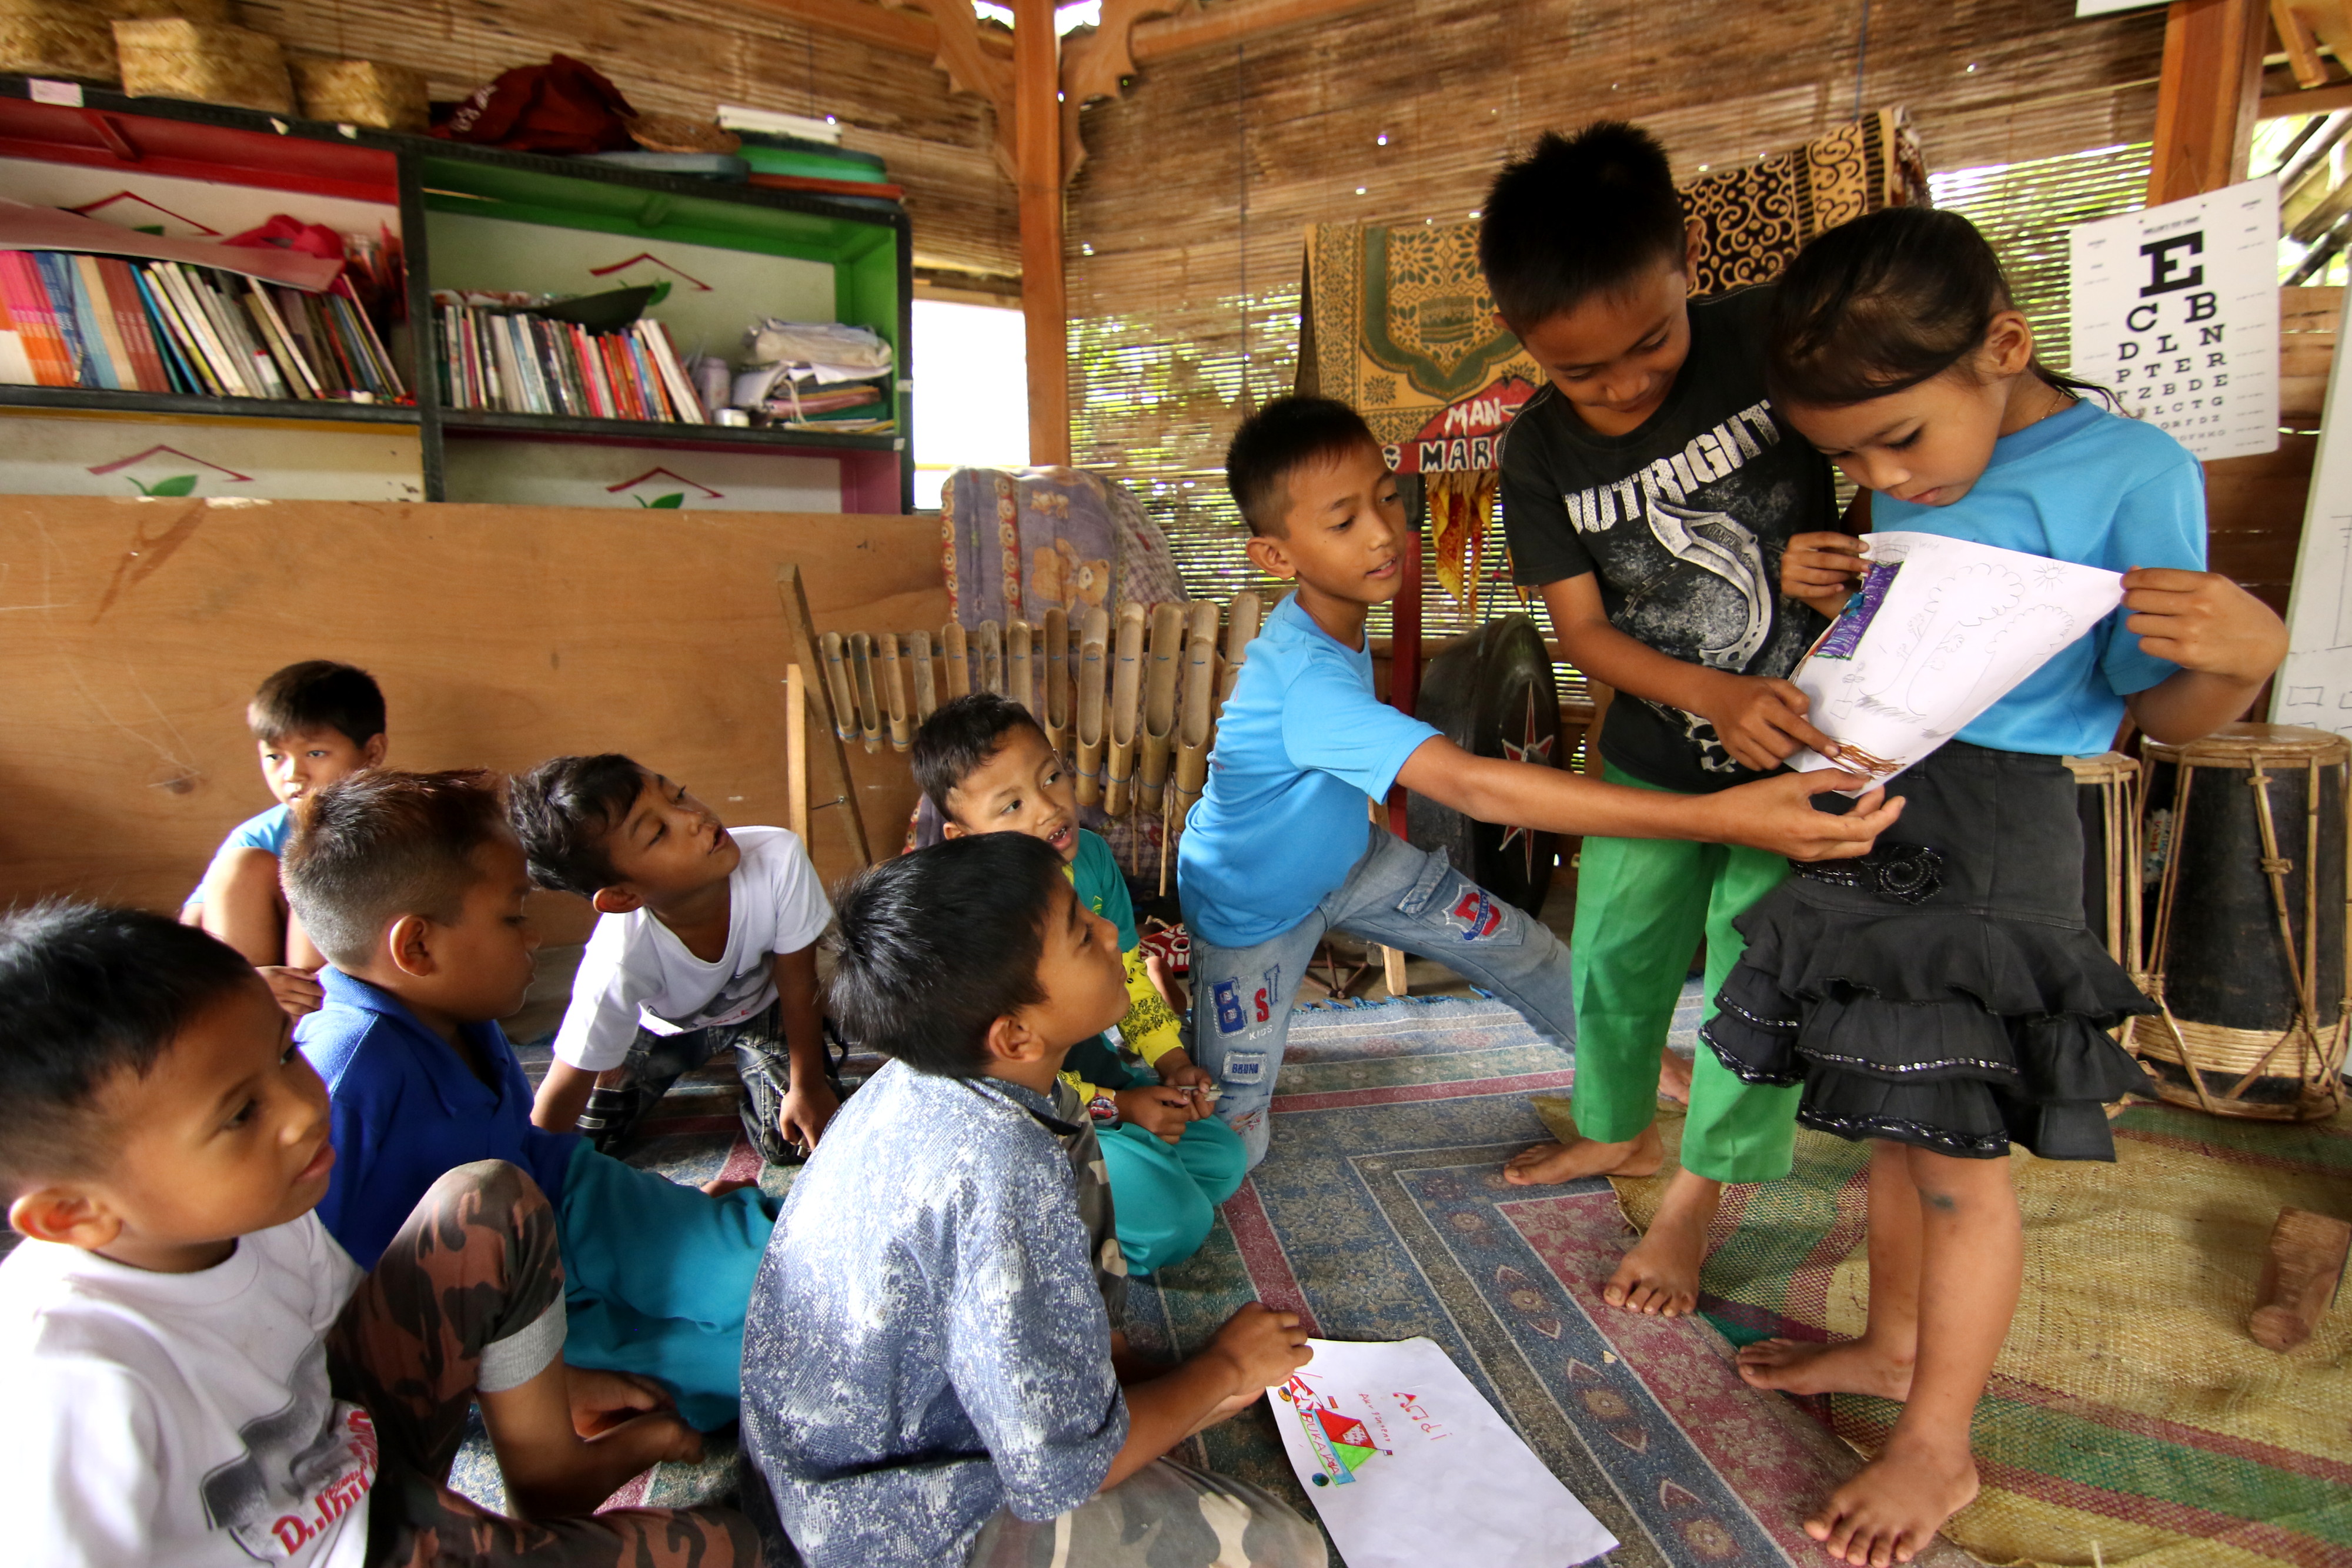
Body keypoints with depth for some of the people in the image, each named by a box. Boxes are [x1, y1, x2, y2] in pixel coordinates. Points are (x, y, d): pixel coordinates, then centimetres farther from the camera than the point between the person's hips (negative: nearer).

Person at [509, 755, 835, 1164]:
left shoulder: (779, 858, -41)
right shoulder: (618, 962, -42)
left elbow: (799, 985, -24)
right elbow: (563, 1093, -25)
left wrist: (808, 1086, -12)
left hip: (763, 1004, 0)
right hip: (665, 1024, 0)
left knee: (791, 1144, -10)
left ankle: (743, 1056, 21)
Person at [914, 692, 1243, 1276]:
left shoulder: (1091, 857, -11)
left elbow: (1128, 974, 5)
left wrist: (1172, 1061, -6)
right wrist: (1117, 1108, -21)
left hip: (1091, 1063, 8)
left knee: (1223, 1161, 7)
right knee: (1175, 1222, -15)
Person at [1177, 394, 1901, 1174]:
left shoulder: (1336, 614, -15)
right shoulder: (1305, 683, -44)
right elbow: (1474, 785, -55)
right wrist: (1720, 816, -61)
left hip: (1345, 855, 7)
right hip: (1254, 906, -7)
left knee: (1515, 946, 8)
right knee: (1232, 1142, 2)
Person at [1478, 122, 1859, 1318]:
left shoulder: (1780, 341, -17)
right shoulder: (1539, 455, -10)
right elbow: (1582, 629, -10)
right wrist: (1717, 698, -25)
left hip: (1810, 735, -2)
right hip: (1656, 752, 3)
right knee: (1614, 955, 13)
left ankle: (1703, 1188, 27)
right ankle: (1617, 1130, 42)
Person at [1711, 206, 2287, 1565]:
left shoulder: (2132, 472, -11)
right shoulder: (1911, 488, 8)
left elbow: (2159, 711, -8)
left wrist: (2244, 653, -29)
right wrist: (1834, 594, 1)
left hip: (1993, 829, -7)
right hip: (1874, 807, 7)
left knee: (1956, 1145, 1)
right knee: (1896, 1116, 18)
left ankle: (1939, 1448, 19)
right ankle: (1894, 1344, 38)